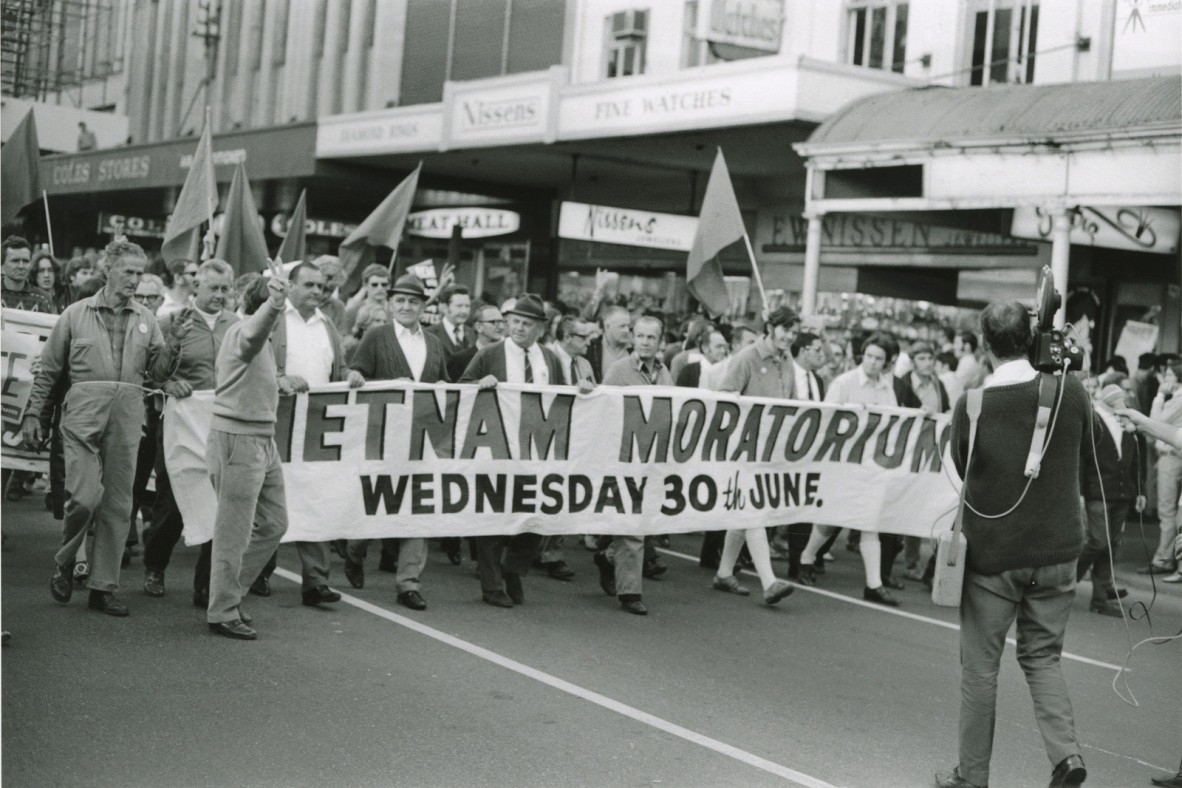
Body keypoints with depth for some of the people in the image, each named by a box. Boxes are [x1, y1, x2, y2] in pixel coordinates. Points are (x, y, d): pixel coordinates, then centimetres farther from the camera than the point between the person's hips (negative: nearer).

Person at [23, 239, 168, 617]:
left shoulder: (146, 320, 13)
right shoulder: (76, 314, 7)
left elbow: (161, 370, 9)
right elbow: (48, 369, 10)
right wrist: (33, 413, 6)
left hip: (127, 417, 3)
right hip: (83, 415, -3)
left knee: (118, 504, 3)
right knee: (84, 496, -14)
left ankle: (103, 587, 12)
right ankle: (64, 562, 14)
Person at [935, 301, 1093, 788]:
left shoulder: (972, 405, -14)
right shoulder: (1071, 392, -8)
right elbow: (1086, 457, 8)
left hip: (993, 551, -2)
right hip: (1057, 548, 2)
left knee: (980, 666, 10)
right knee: (1042, 655, 17)